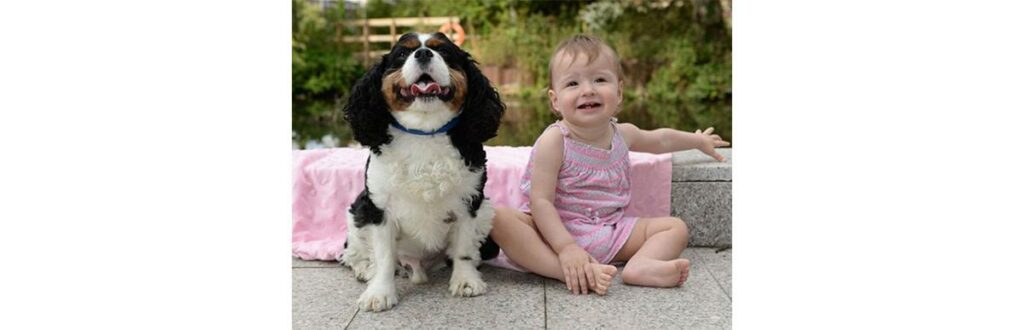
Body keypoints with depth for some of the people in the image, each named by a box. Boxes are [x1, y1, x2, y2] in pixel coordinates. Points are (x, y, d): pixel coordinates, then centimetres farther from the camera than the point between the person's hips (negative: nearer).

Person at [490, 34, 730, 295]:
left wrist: (699, 140, 43)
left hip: (609, 231, 6)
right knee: (499, 218, -32)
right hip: (555, 231, -5)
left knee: (676, 227, -2)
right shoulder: (554, 141, -15)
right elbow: (540, 200, -21)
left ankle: (641, 265, -33)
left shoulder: (623, 134, 4)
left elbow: (659, 139, 28)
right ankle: (570, 273, -43)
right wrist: (566, 248, -33)